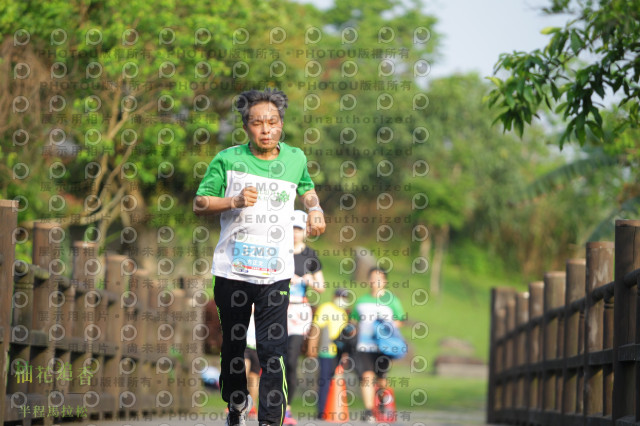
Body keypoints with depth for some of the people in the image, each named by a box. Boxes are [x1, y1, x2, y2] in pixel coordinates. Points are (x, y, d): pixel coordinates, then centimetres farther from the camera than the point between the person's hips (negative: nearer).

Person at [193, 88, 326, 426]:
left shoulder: (295, 159, 6)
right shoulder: (227, 159, -2)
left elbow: (306, 188, 28)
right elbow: (199, 204, 1)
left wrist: (314, 209, 8)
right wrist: (234, 201, -15)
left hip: (275, 273, 0)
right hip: (231, 271, 0)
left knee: (272, 350, -11)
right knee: (233, 345, 14)